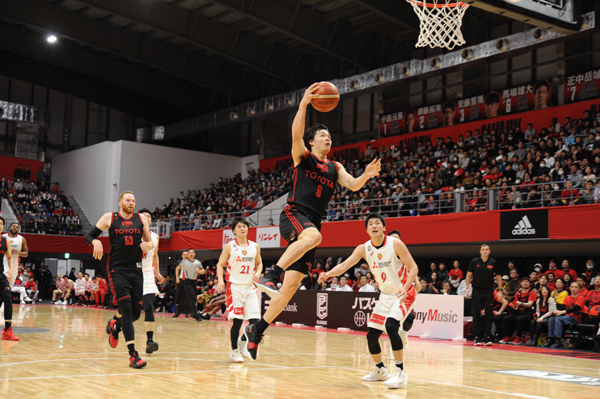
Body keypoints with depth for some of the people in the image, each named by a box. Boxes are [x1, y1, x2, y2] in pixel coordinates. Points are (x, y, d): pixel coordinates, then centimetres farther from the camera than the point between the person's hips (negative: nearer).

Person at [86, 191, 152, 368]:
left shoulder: (141, 219, 9)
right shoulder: (109, 218, 2)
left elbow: (150, 241, 16)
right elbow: (89, 236, 6)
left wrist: (146, 245, -7)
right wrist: (96, 242, -16)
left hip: (136, 269, 4)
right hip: (117, 269, -4)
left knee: (136, 312, 4)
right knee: (126, 309, -13)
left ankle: (114, 325, 39)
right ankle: (133, 355, -13)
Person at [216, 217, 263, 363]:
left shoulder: (255, 246, 8)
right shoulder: (229, 246, -2)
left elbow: (259, 263, 20)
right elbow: (220, 264, 0)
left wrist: (258, 273, -1)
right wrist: (220, 280, -15)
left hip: (250, 287, 4)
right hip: (235, 286, -3)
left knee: (255, 320, -5)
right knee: (237, 321, -4)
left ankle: (243, 344, 20)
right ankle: (234, 351, 12)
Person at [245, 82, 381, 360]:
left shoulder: (335, 167, 21)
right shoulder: (302, 156, 7)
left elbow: (353, 185, 7)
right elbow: (296, 133, -12)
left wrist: (367, 175, -14)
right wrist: (305, 102, -22)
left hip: (312, 224, 5)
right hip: (293, 214, -5)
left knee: (291, 287, -1)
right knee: (313, 236, -42)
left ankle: (257, 330, 10)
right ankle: (269, 276, -38)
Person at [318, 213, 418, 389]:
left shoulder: (395, 244, -17)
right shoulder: (364, 249, -5)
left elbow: (413, 268, -16)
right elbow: (344, 265, -15)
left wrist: (405, 288, -33)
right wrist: (328, 274, -35)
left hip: (404, 294, -6)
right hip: (385, 295, 6)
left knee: (391, 325, -29)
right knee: (371, 334, 5)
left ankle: (400, 373, -21)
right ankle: (380, 371, 30)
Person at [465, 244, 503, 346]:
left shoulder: (493, 263, 2)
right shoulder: (474, 262, 0)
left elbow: (498, 277, 9)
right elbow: (469, 275, 6)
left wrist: (500, 290, 3)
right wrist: (468, 288, -3)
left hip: (489, 291, 1)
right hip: (477, 291, -1)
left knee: (489, 314, -2)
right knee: (476, 314, 0)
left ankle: (487, 338, 4)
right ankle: (477, 338, 7)